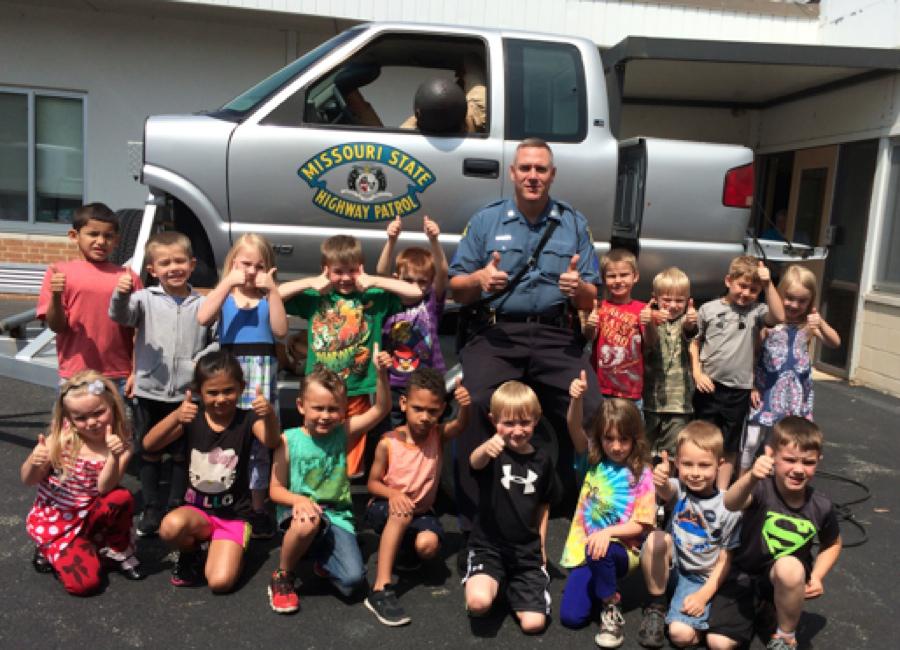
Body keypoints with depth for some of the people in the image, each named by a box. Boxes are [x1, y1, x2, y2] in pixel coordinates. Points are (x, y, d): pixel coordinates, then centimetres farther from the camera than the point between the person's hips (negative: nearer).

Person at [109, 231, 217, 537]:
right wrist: (121, 294, -37)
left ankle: (176, 509, 27)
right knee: (149, 454, 12)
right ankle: (151, 511, 25)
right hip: (150, 392, 0)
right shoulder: (146, 298, -2)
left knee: (182, 455, 12)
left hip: (187, 394, 0)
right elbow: (120, 315, -18)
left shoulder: (203, 304, 0)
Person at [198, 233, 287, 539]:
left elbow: (280, 330, -8)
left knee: (259, 442, 5)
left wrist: (272, 290, -9)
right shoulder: (223, 295, 8)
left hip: (262, 373, 1)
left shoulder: (268, 298, 10)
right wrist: (228, 283, -14)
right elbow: (203, 318, -13)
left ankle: (257, 509, 16)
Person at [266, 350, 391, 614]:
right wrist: (297, 499, -23)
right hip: (300, 511, -1)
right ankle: (282, 577, -8)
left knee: (353, 579, -19)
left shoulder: (343, 433, -2)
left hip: (336, 516, 2)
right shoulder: (289, 440, -5)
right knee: (308, 522, -39)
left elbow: (380, 410, -11)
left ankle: (323, 560, 18)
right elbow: (276, 489, -1)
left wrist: (381, 373, -27)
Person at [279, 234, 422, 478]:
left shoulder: (374, 297, 1)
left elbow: (415, 293, -5)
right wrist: (310, 283, -6)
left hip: (357, 391, -1)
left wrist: (375, 281, -8)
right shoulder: (316, 297, 4)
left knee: (352, 464, 7)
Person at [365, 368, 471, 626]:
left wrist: (465, 406, -56)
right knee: (402, 514, -37)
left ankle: (403, 547, 10)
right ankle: (380, 590, -35)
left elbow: (460, 425, -32)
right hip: (386, 508, -2)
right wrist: (393, 493, -28)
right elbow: (373, 483, -6)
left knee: (428, 545, -28)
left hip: (421, 511, 2)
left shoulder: (438, 435, -10)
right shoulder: (388, 443, -14)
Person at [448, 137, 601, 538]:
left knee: (592, 412, -19)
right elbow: (456, 289, 11)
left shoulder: (574, 223, 16)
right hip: (497, 334, -1)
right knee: (474, 409, -26)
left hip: (557, 337, 1)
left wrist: (579, 287, -9)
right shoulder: (486, 220, 14)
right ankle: (473, 522, -13)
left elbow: (591, 301, 14)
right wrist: (479, 279, -11)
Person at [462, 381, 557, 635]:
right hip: (489, 545, -3)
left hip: (527, 551, 3)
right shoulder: (493, 453, -10)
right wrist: (486, 448, -58)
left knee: (534, 624, -10)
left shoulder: (543, 460, 2)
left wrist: (541, 544, 8)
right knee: (478, 604, -29)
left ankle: (512, 588, 22)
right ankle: (495, 583, 8)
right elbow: (474, 462, -35)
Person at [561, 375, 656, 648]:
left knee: (599, 552, -38)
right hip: (586, 549, 3)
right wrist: (577, 399, -35)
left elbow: (641, 525, -12)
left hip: (622, 551, -3)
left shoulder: (641, 474, -10)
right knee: (570, 616, -9)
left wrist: (608, 532, -28)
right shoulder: (595, 460, -1)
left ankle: (611, 608, -10)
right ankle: (601, 587, 22)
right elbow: (575, 429, -17)